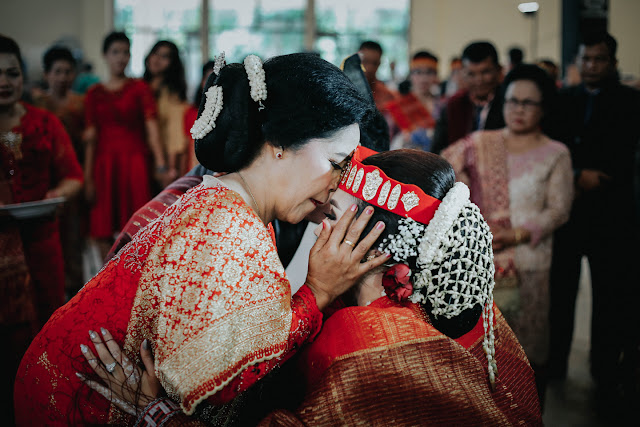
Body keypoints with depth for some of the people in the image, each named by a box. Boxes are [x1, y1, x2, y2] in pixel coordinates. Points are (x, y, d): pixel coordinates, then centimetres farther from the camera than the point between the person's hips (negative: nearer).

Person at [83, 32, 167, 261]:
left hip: (135, 162, -3)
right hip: (105, 165, 3)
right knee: (102, 233, 1)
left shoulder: (139, 88, 4)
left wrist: (160, 162, -24)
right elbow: (91, 139, 9)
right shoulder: (94, 94, 12)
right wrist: (88, 178, 3)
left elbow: (151, 127, -8)